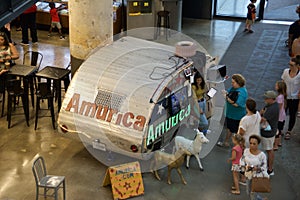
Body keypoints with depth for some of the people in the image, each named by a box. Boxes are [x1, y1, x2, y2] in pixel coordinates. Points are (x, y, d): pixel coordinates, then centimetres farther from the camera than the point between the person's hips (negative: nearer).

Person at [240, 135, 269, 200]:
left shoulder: (262, 155, -22)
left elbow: (264, 167, -13)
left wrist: (257, 168, -32)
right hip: (249, 175, 6)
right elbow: (242, 160, 0)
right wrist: (245, 166, -19)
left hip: (258, 176, -6)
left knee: (253, 194, -2)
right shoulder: (246, 150, -10)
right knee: (249, 192, 22)